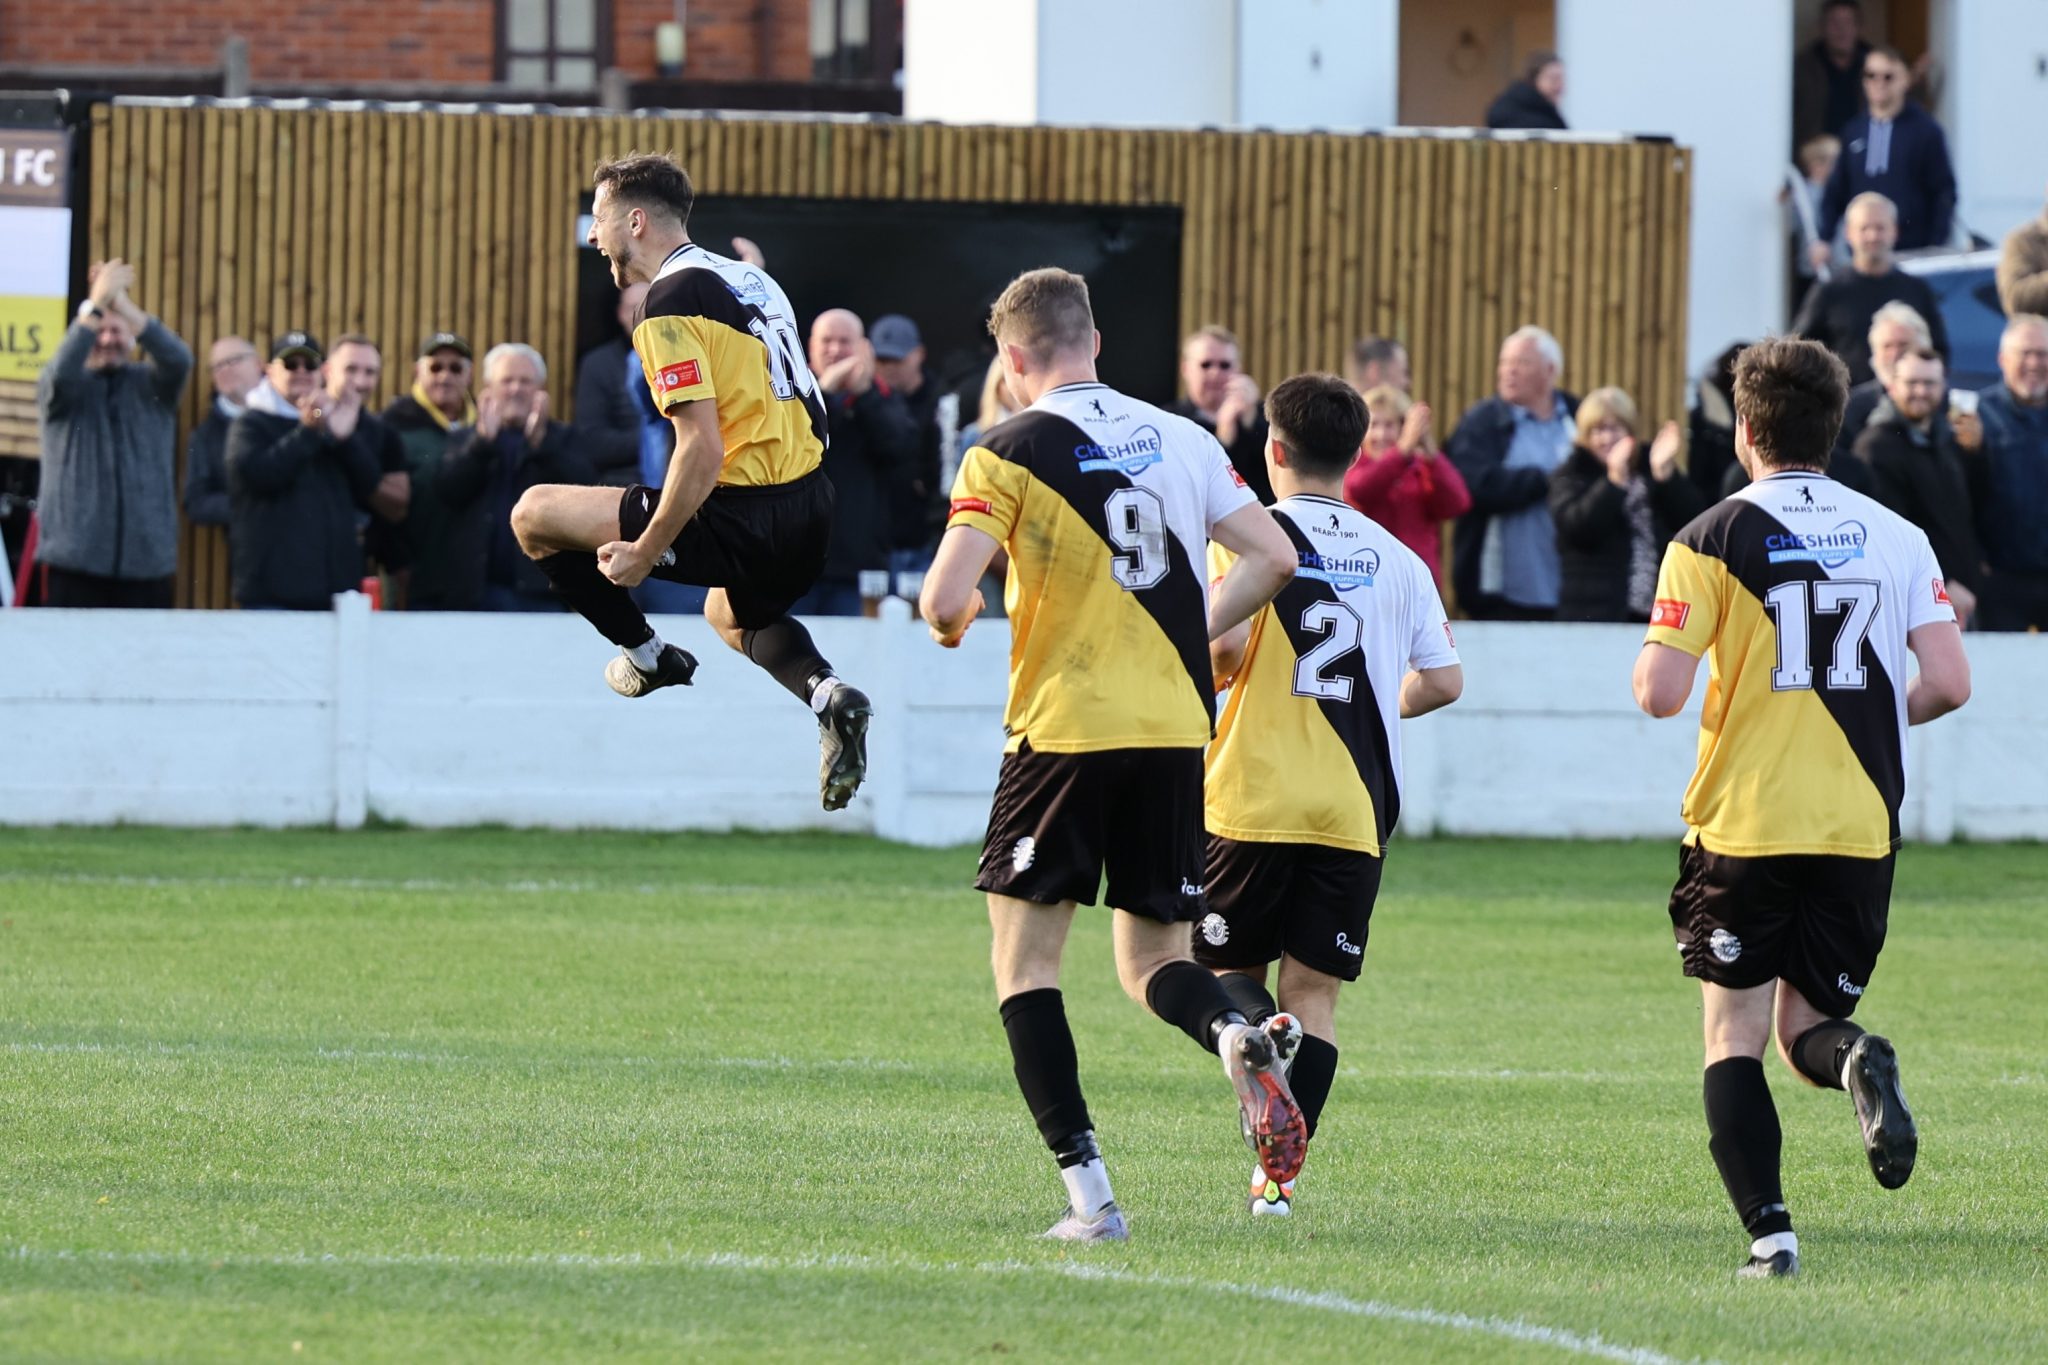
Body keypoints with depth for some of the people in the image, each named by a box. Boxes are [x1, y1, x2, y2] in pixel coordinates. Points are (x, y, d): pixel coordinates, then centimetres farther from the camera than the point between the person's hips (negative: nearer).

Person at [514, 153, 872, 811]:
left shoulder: (671, 301, -14)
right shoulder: (747, 279, 13)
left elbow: (702, 448, -23)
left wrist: (646, 549, -16)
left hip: (743, 520, -9)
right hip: (808, 509, 9)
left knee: (535, 514, 1)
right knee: (732, 613, 41)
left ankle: (646, 654, 15)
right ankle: (827, 693, 13)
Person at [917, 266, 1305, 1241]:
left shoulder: (1008, 454, -4)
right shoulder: (1180, 439, 10)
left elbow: (944, 600, -13)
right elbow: (1273, 557, 8)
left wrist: (952, 618, 11)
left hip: (1065, 730, -4)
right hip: (1176, 730, 4)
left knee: (1024, 965, 6)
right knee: (1152, 959, 15)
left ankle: (1086, 1187, -6)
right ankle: (1235, 1035, -21)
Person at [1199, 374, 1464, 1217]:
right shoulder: (1398, 560, 9)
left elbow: (1227, 646, -16)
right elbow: (1443, 680, 9)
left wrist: (1200, 675, 6)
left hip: (1254, 797, -2)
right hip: (1354, 808, 2)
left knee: (1230, 966, 12)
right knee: (1313, 994, 5)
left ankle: (1259, 1034, -23)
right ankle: (1279, 1175, -5)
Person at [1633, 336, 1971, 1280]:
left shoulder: (1711, 541, -6)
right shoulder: (1897, 537, 4)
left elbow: (1659, 694, -12)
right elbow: (1948, 684, 0)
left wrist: (1651, 666, 12)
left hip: (1744, 823, -3)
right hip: (1860, 828, 3)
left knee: (1734, 1040, 6)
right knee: (1807, 1031, 13)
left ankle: (1767, 1229, -10)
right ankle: (1853, 1059, -23)